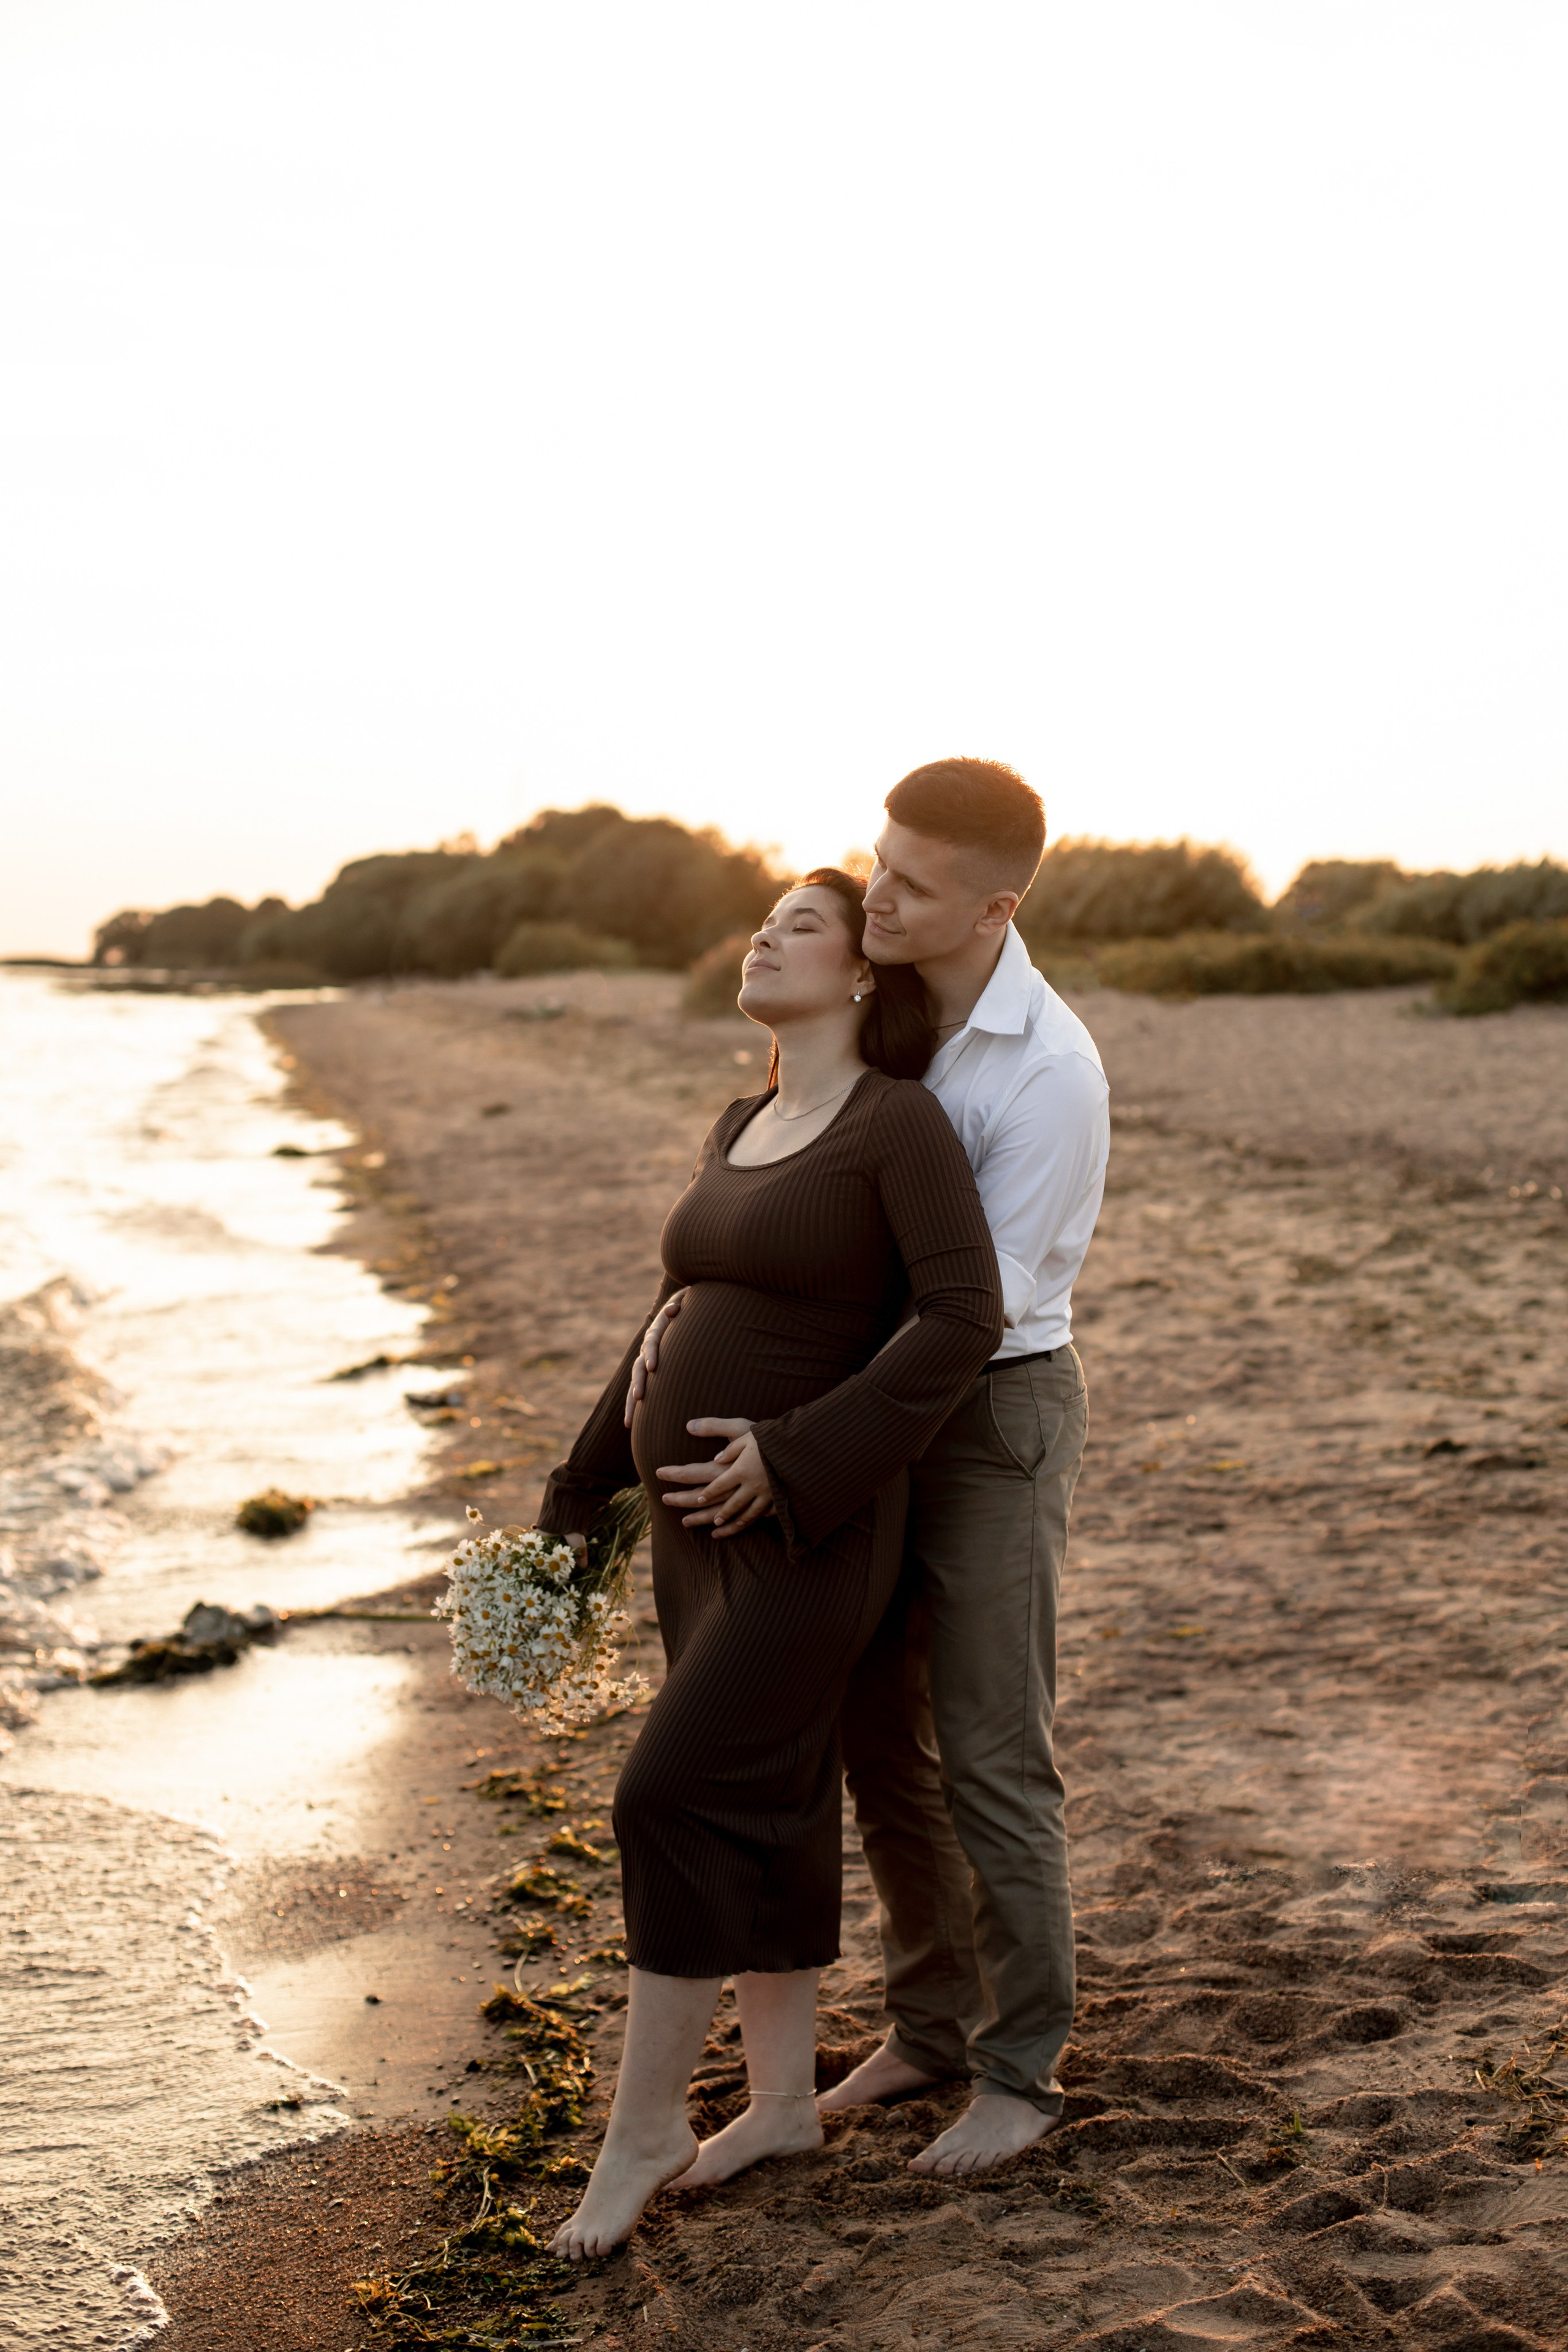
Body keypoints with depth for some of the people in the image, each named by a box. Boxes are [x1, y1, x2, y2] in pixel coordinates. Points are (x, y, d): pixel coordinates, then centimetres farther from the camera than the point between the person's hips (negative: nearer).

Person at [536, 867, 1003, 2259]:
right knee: (768, 1810, 13)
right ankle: (784, 2100, 26)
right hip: (708, 1519, 8)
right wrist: (587, 1490, 19)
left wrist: (796, 1456, -23)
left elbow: (964, 1319, -21)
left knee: (675, 1805, -10)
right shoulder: (741, 1129, 12)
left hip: (809, 1529, -8)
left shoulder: (900, 1119, -13)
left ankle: (642, 2125, 6)